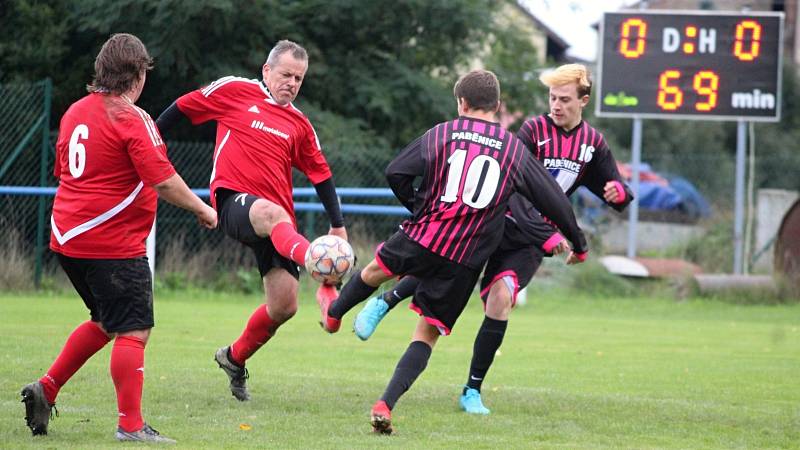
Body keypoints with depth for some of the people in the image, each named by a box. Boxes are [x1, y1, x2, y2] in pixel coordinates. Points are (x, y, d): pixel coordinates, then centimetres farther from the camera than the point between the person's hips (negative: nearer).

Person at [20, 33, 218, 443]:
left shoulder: (75, 112, 11)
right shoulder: (131, 119, -14)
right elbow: (163, 180, -18)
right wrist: (201, 209, -4)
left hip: (68, 237, 9)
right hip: (114, 244, -9)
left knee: (105, 322, 22)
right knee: (134, 332, -4)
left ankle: (47, 388, 18)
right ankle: (131, 425, -5)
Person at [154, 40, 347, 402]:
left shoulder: (299, 126, 18)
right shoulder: (235, 91, 6)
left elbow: (321, 175, 23)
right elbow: (184, 107, 15)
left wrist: (338, 225, 19)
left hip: (276, 217, 6)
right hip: (233, 199, -6)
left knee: (284, 306, -3)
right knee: (272, 215, -42)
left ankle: (235, 358, 26)